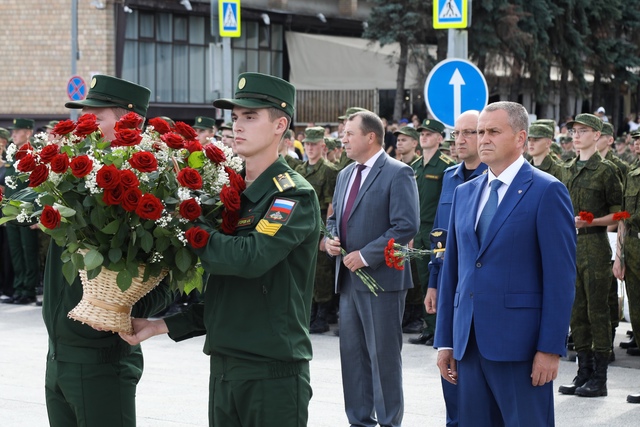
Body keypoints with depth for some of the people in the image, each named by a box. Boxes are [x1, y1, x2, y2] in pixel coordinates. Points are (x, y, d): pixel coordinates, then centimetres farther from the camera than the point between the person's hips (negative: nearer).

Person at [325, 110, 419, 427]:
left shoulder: (397, 174, -10)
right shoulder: (346, 174, 15)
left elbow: (407, 226, -18)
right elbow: (335, 218, 24)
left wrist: (365, 255, -20)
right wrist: (330, 238, 1)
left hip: (381, 279, -8)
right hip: (349, 278, 8)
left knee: (384, 356, -1)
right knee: (352, 353, 11)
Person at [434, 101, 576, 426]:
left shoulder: (547, 192, -5)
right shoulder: (464, 193, 15)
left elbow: (561, 276, -10)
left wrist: (551, 348, -14)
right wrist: (445, 340, 12)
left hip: (519, 343, -6)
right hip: (469, 344, 6)